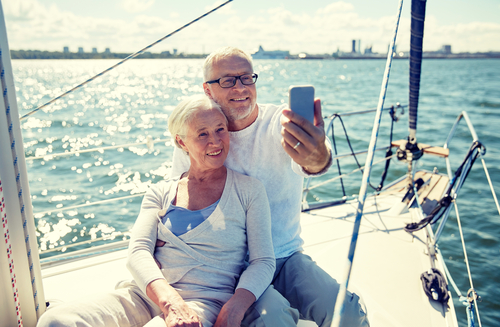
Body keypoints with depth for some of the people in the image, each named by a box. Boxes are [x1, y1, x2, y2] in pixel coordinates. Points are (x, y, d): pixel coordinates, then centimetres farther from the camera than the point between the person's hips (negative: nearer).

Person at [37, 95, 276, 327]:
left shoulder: (248, 190, 7)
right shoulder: (161, 192, 12)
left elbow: (263, 261, 3)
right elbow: (138, 252, 1)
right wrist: (170, 301, -20)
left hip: (206, 301, -2)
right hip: (147, 295, 2)